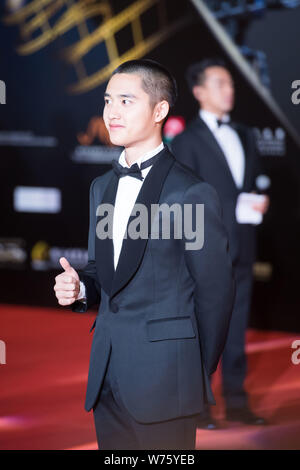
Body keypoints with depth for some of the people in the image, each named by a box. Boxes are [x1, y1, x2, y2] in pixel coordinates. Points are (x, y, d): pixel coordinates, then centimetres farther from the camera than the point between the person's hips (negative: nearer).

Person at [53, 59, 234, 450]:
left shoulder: (194, 194, -11)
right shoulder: (102, 186, 13)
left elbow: (215, 294, -8)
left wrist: (199, 380, -1)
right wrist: (79, 289, -2)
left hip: (163, 378, -7)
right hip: (107, 374, 7)